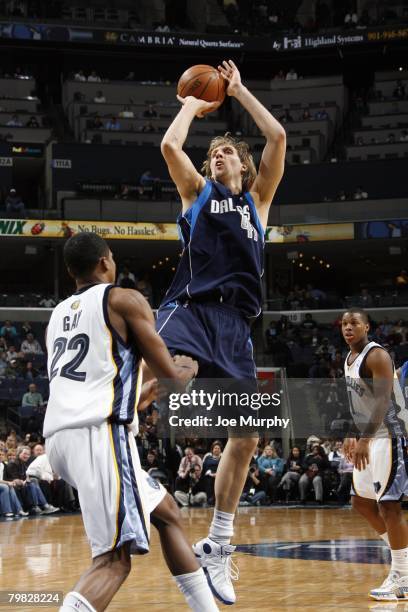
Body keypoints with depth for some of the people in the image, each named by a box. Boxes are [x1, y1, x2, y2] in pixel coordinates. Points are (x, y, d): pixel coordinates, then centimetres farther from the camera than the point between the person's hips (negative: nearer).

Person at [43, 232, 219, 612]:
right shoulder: (125, 299, 4)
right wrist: (188, 369, 26)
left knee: (165, 512, 23)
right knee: (115, 558, -14)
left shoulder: (57, 317, 25)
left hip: (61, 437, 8)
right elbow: (170, 375, 3)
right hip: (100, 434, -8)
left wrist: (144, 393, 43)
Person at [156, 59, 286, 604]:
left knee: (247, 432, 1)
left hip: (236, 319, 3)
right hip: (190, 306, -3)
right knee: (171, 371, -39)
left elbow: (278, 137, 9)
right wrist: (193, 104, 17)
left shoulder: (258, 198, 22)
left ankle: (216, 548, 12)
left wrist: (238, 89, 18)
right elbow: (170, 145, 0)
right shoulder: (197, 190, 18)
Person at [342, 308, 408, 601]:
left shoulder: (376, 355, -16)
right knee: (362, 502, 14)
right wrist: (351, 435, 18)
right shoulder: (349, 359, 13)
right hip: (368, 438, 10)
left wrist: (365, 439, -32)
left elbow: (384, 400, -25)